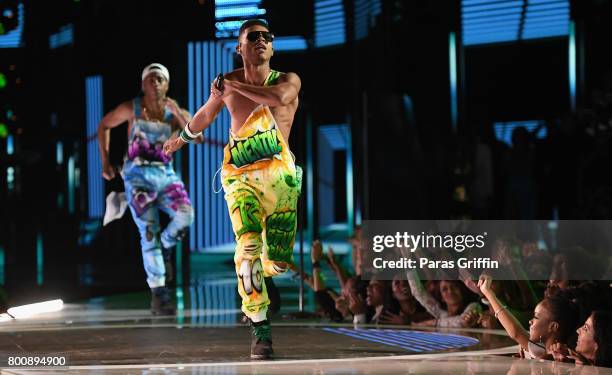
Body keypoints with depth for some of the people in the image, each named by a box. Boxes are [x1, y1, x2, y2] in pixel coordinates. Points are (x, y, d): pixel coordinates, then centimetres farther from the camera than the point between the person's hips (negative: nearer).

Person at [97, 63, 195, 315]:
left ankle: (165, 247, 8)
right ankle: (158, 295, -10)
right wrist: (105, 161, 9)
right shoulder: (131, 108, 1)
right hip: (138, 175, -2)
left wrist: (176, 112, -18)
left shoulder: (174, 111, 4)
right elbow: (104, 125, 16)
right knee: (149, 231, -13)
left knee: (185, 214, -26)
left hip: (166, 174, 2)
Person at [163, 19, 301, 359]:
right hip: (241, 176, 0)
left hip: (281, 175, 1)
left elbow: (278, 96, -19)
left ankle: (251, 279, 35)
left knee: (279, 260, 0)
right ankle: (260, 330, -17)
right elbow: (206, 115, 30)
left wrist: (233, 86, -9)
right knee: (248, 248, -20)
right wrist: (183, 138, 46)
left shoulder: (289, 80, 6)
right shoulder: (227, 83, 11)